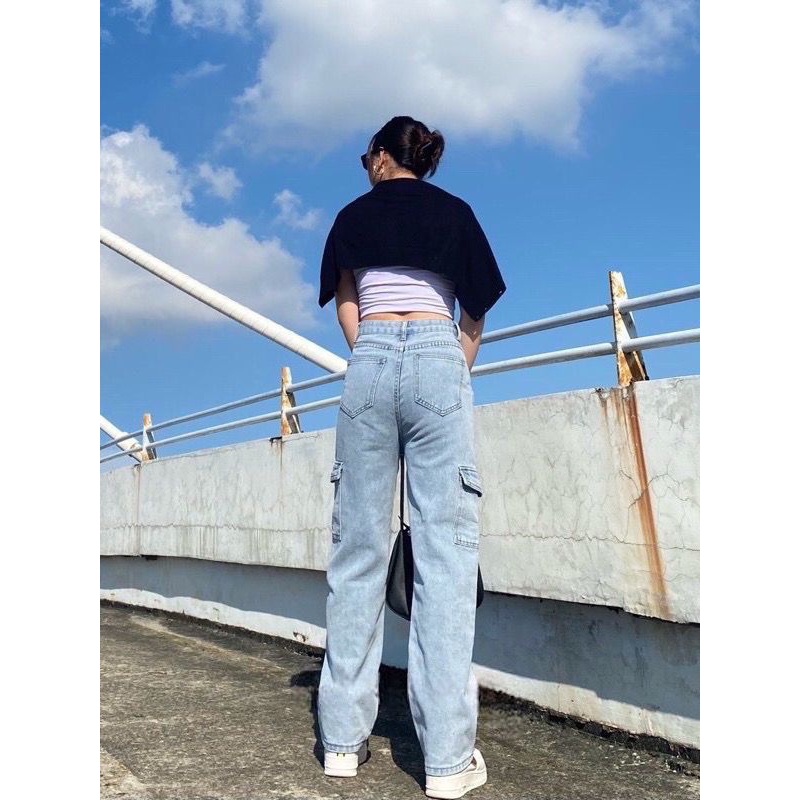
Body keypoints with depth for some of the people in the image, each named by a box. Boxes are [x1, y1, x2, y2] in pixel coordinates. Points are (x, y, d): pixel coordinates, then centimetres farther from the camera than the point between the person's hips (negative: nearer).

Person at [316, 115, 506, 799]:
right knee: (446, 547, -6)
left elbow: (346, 309, 13)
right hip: (438, 361, -1)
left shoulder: (354, 215, 19)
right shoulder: (456, 212, 17)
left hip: (369, 364, 1)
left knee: (358, 548, 4)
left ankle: (344, 739, 9)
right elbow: (475, 317, 14)